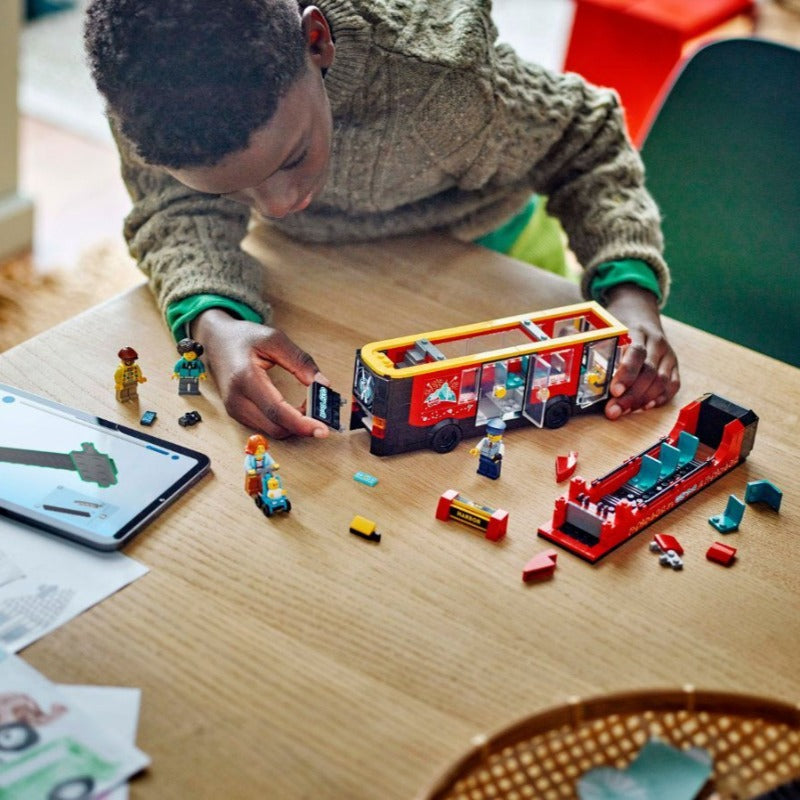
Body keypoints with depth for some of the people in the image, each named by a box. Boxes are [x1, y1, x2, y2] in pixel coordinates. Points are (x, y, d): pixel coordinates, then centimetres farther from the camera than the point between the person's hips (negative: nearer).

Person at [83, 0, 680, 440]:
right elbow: (181, 213, -25)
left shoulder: (437, 75, -46)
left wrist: (631, 294, -45)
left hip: (463, 229, -2)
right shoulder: (144, 78, -40)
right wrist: (215, 323, -49)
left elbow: (585, 144, -28)